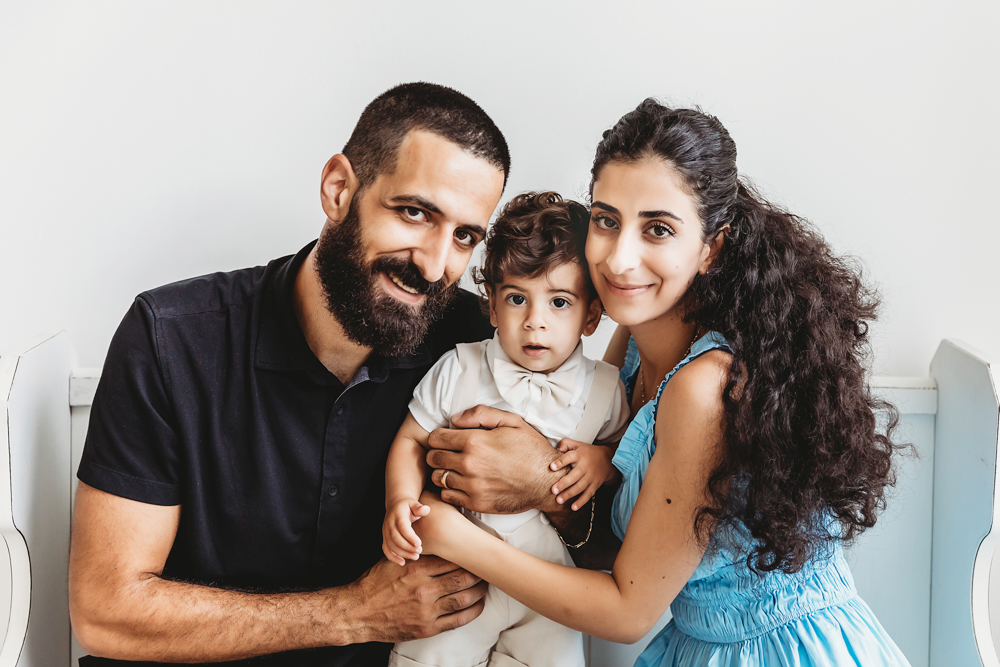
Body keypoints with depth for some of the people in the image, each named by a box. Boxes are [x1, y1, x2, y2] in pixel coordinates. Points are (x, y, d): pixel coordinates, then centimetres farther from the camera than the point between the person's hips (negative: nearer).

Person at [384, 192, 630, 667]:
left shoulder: (603, 388, -3)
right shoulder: (458, 370, -5)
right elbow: (411, 440, 3)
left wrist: (604, 459, -10)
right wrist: (400, 503, -13)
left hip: (546, 573, 1)